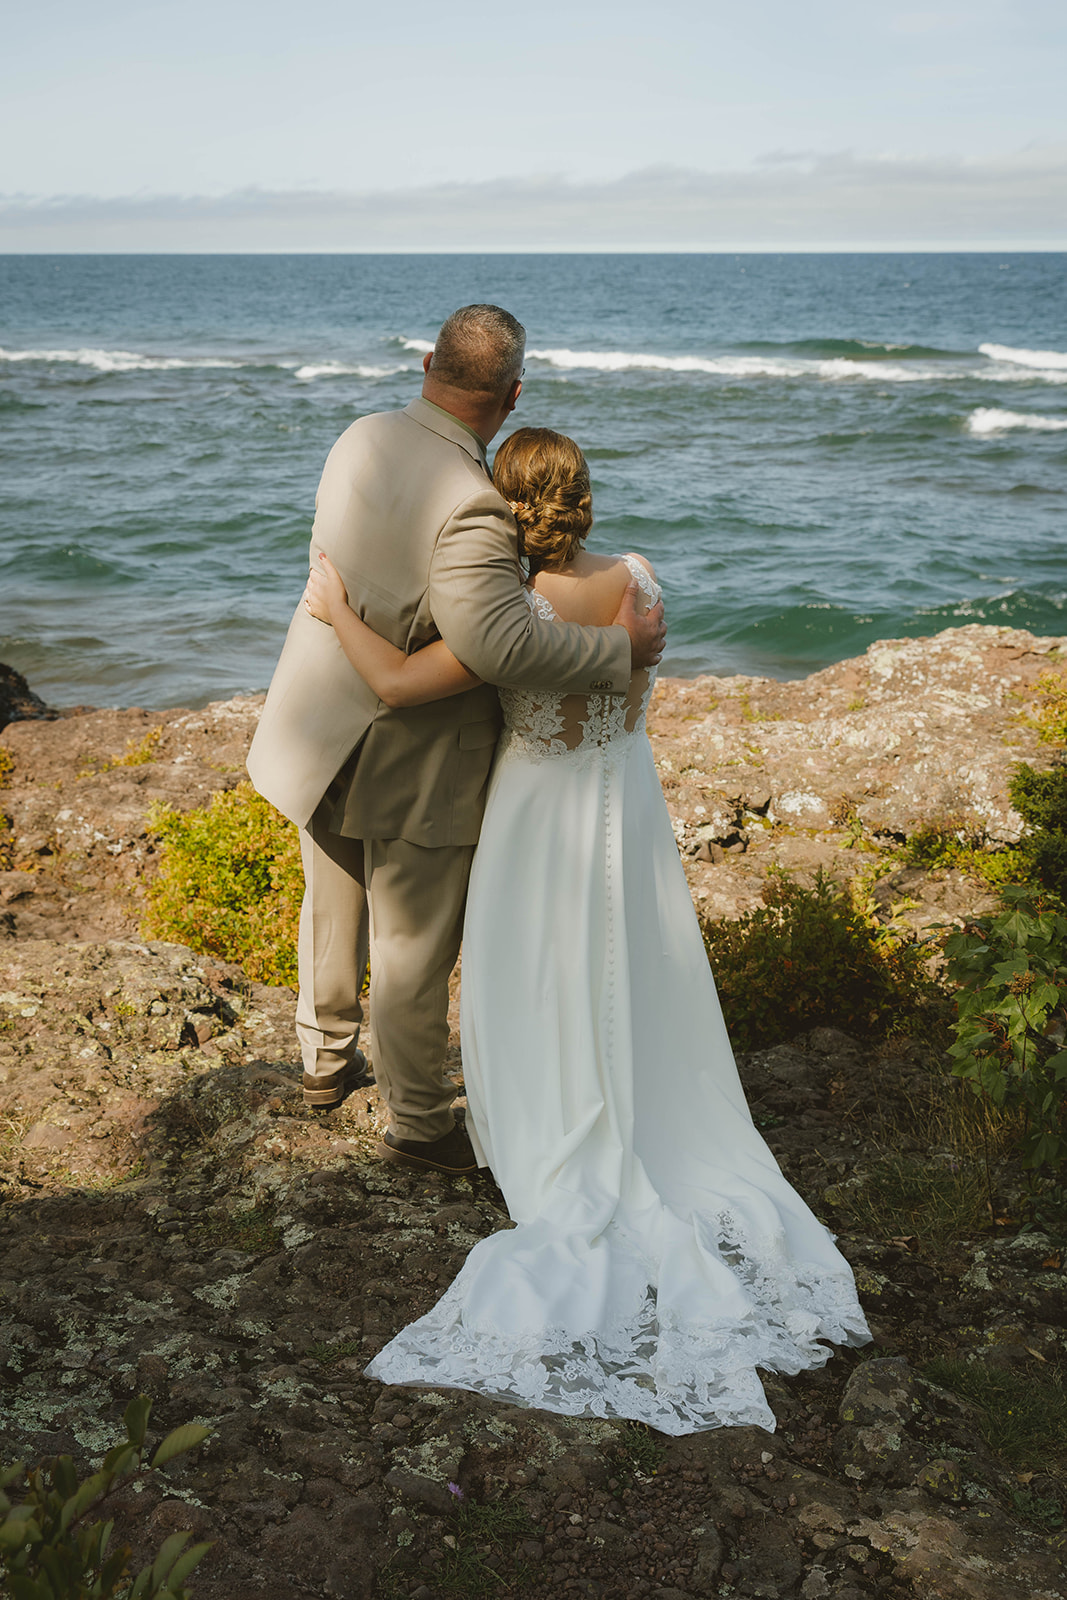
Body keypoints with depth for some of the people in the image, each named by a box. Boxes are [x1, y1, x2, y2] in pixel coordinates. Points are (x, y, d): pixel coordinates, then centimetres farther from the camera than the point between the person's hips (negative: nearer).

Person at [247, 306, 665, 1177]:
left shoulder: (362, 440, -3)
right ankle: (419, 1120, 28)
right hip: (411, 760, -8)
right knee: (414, 945, 10)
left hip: (322, 729, 8)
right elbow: (498, 642, -41)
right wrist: (622, 646, -28)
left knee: (332, 908, 27)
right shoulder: (472, 503, -29)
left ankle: (326, 1059, 49)